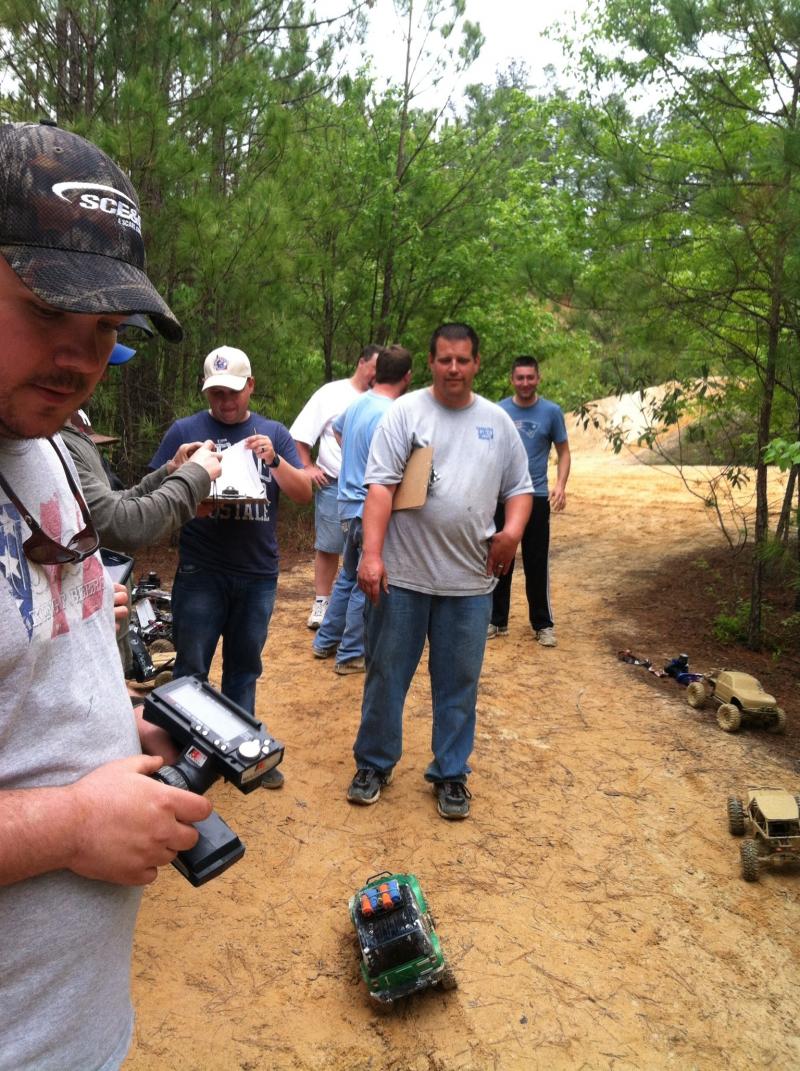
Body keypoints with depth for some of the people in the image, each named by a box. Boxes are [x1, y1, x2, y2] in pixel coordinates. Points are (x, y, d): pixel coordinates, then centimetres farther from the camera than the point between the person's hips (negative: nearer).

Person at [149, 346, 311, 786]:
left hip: (259, 573, 3)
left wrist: (274, 460, -16)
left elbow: (304, 492, 1)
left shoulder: (273, 433, 8)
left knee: (244, 667, 14)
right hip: (200, 573, -2)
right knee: (191, 668, 3)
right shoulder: (184, 430, 2)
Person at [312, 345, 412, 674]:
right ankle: (351, 655, 14)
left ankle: (325, 642, 31)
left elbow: (336, 428, 28)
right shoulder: (389, 415, -21)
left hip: (349, 504, 9)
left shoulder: (358, 403, 7)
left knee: (349, 577, 22)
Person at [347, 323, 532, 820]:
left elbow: (520, 487, 14)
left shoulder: (497, 421, 10)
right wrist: (372, 554, -17)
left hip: (469, 580, 2)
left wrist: (513, 529, -7)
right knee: (386, 676, 10)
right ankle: (375, 764, 28)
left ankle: (451, 773, 28)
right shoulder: (405, 411, -1)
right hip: (402, 575, -2)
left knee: (458, 684, 11)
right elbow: (380, 487, -8)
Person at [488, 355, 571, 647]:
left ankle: (543, 624, 14)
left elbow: (563, 452, 3)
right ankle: (497, 620, 21)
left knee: (536, 564, 3)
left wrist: (560, 485, -12)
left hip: (536, 497, -1)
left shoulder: (551, 412, 0)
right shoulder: (498, 411, 3)